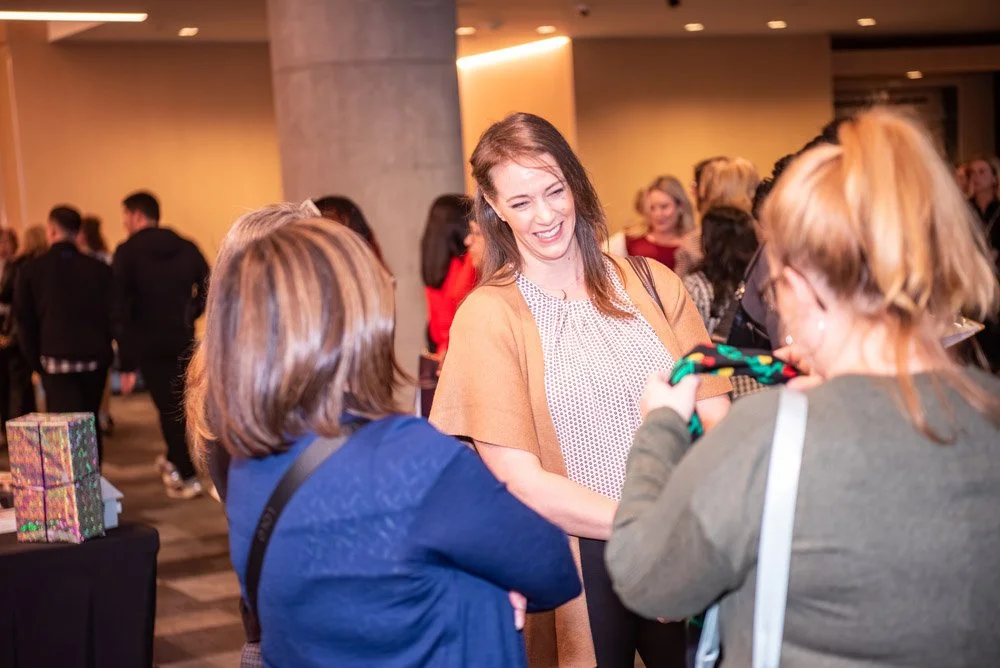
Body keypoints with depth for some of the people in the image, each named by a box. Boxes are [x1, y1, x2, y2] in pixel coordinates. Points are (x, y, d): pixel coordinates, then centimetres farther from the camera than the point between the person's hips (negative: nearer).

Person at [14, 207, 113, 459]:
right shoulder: (100, 269, 2)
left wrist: (35, 360, 12)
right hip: (95, 358, 3)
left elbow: (24, 321, 3)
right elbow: (112, 315, 5)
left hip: (56, 359, -3)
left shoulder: (30, 270, -1)